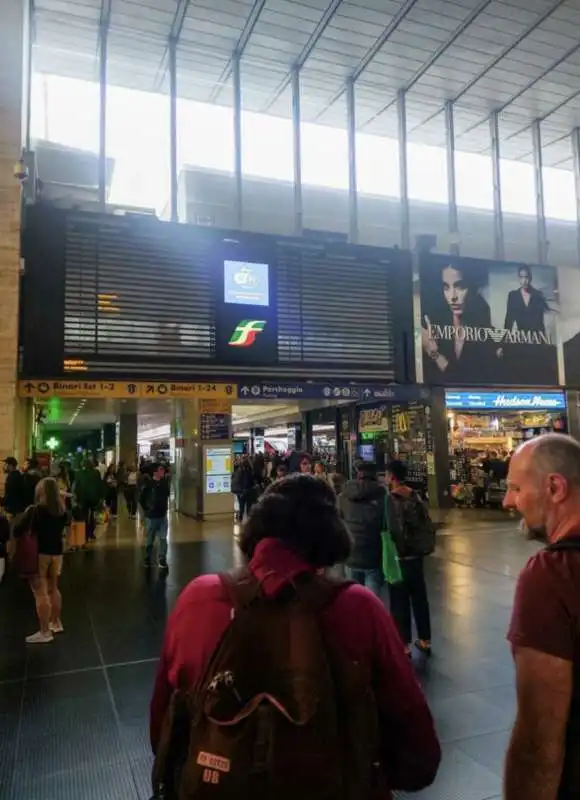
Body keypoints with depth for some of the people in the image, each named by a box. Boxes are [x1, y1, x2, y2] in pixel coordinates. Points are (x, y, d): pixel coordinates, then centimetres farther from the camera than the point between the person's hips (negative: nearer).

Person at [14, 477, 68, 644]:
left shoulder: (35, 510, -16)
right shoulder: (62, 511, 0)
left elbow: (17, 532, -12)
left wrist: (27, 515, 3)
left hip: (38, 553, -6)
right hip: (56, 552, 7)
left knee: (40, 593, -1)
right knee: (53, 589, 21)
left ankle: (45, 632, 3)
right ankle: (56, 623, 33)